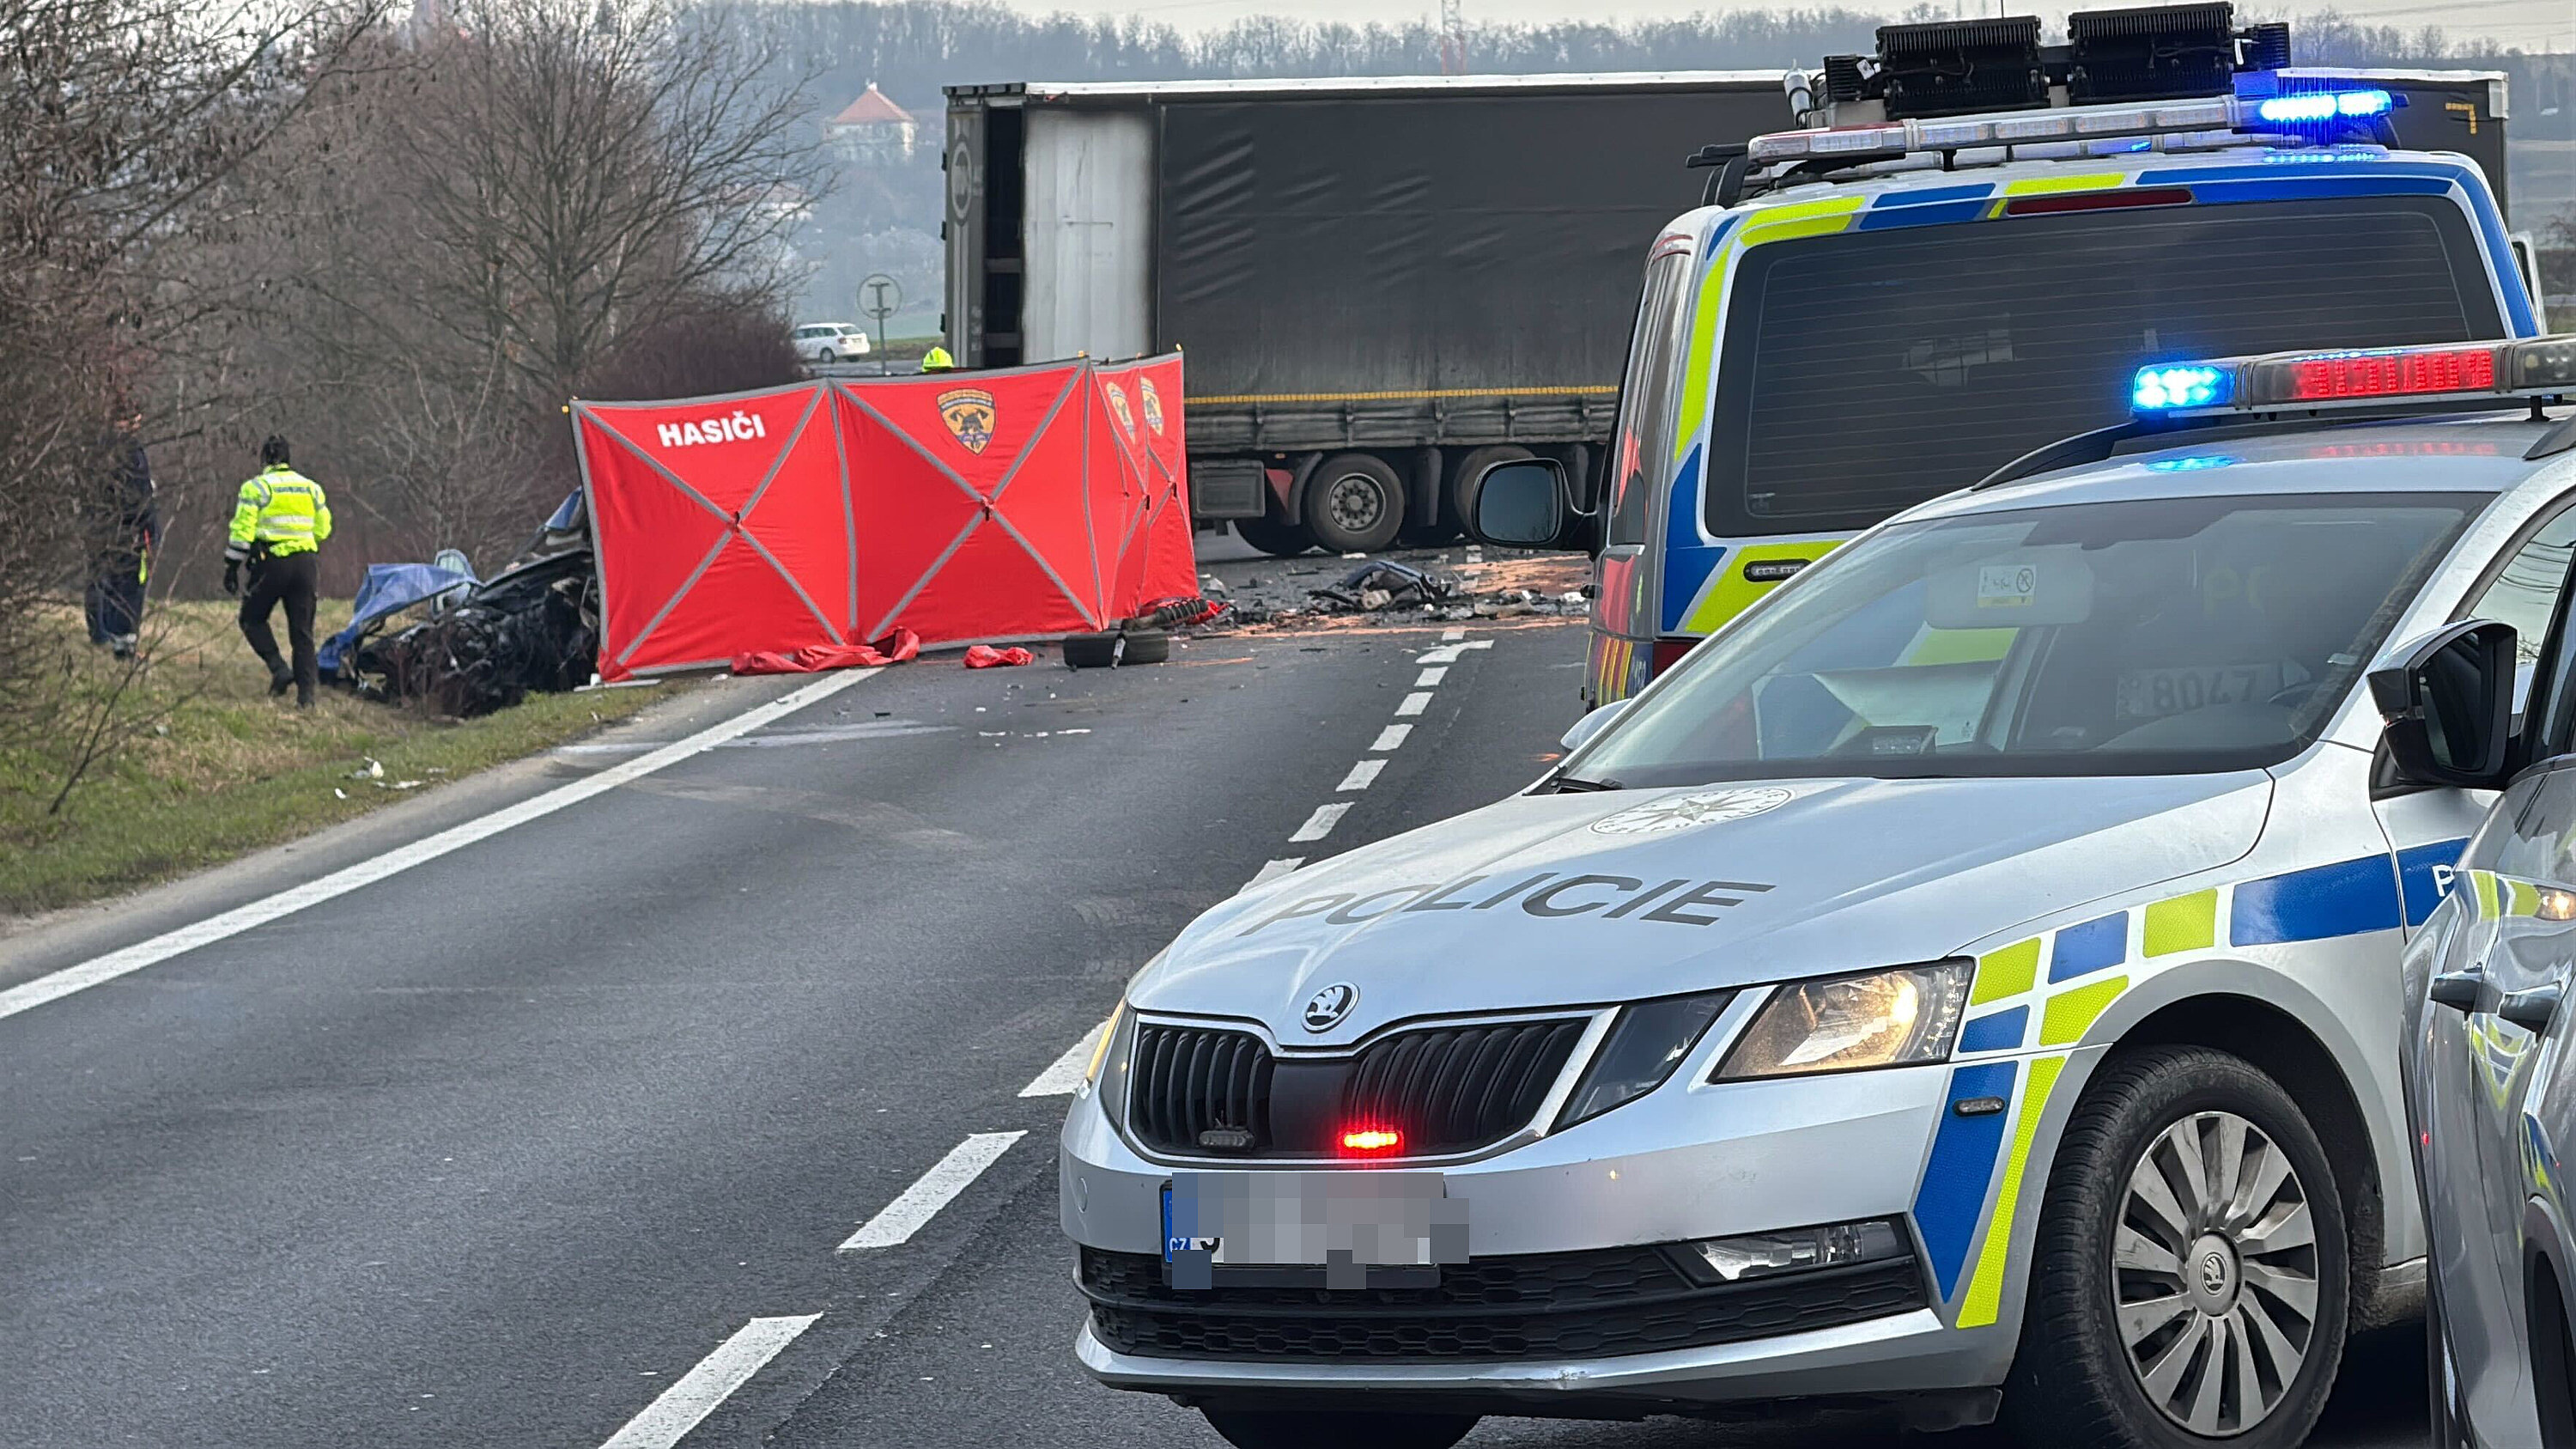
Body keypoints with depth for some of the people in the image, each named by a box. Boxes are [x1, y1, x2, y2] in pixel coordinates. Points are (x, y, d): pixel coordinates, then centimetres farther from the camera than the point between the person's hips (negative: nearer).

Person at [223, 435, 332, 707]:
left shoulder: (256, 487, -4)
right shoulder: (311, 488, 13)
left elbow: (242, 531, -8)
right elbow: (323, 530, 18)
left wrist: (231, 567, -2)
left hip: (272, 562, -4)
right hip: (306, 562, 4)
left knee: (253, 619, 13)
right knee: (302, 631, 8)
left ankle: (278, 667, -7)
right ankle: (306, 694, 2)